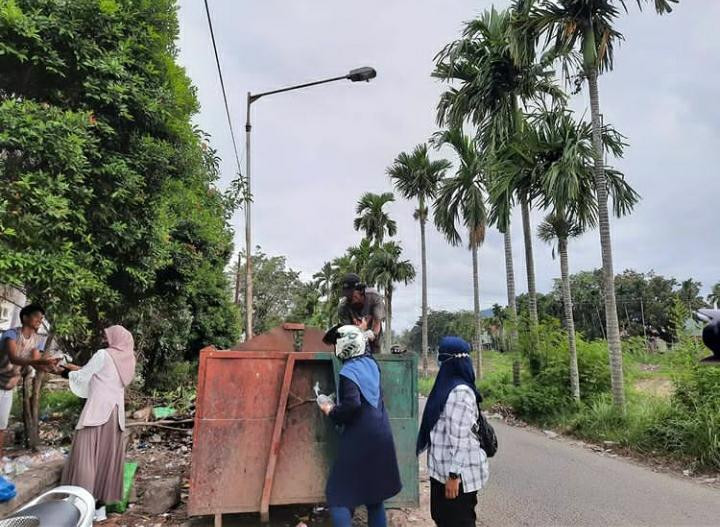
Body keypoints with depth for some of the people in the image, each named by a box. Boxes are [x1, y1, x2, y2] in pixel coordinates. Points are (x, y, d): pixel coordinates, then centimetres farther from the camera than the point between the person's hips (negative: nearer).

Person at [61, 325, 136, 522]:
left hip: (98, 410, -6)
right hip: (116, 413, 7)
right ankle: (100, 506, 12)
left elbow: (83, 377, 3)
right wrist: (78, 369, 29)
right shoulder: (127, 360, 12)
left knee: (86, 455, -2)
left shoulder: (103, 355, -7)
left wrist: (69, 372, 22)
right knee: (107, 457, 9)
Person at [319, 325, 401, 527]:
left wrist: (331, 411, -11)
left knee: (338, 495, 1)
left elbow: (352, 405, -27)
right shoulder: (371, 363, 7)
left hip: (360, 439, -8)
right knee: (374, 494, 17)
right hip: (381, 435, 8)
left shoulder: (348, 372, -15)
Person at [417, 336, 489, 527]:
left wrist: (454, 474, -22)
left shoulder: (460, 391, -22)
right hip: (442, 469, 9)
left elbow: (460, 438, -23)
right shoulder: (448, 386, 8)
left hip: (458, 472, -9)